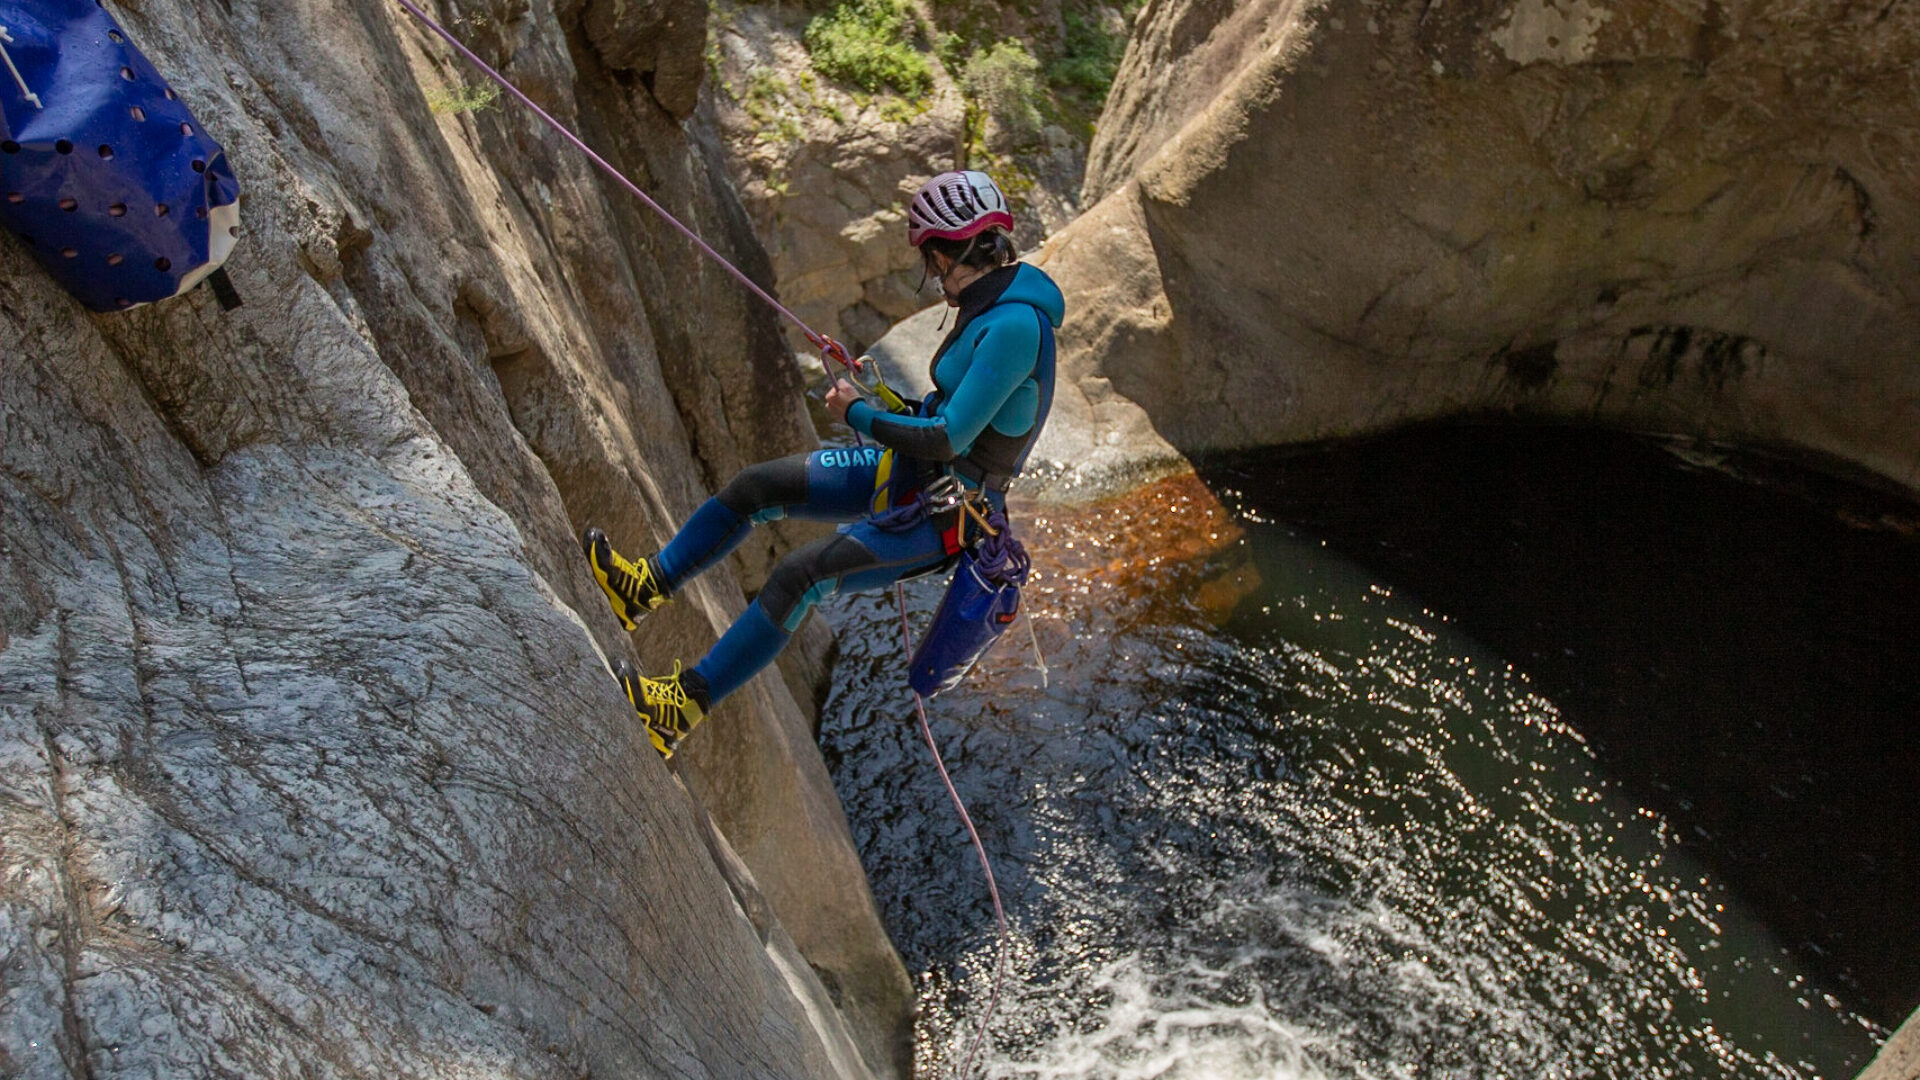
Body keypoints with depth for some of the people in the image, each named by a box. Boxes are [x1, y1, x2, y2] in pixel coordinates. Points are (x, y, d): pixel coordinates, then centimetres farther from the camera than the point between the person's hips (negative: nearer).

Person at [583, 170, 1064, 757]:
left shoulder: (1014, 325, -26)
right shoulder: (992, 299, 5)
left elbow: (949, 440, -28)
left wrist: (856, 413, -16)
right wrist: (901, 411, 9)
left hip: (939, 511, -10)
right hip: (905, 471, 10)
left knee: (801, 573, -25)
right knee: (753, 487, 5)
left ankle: (687, 704, -13)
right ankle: (645, 586, 20)